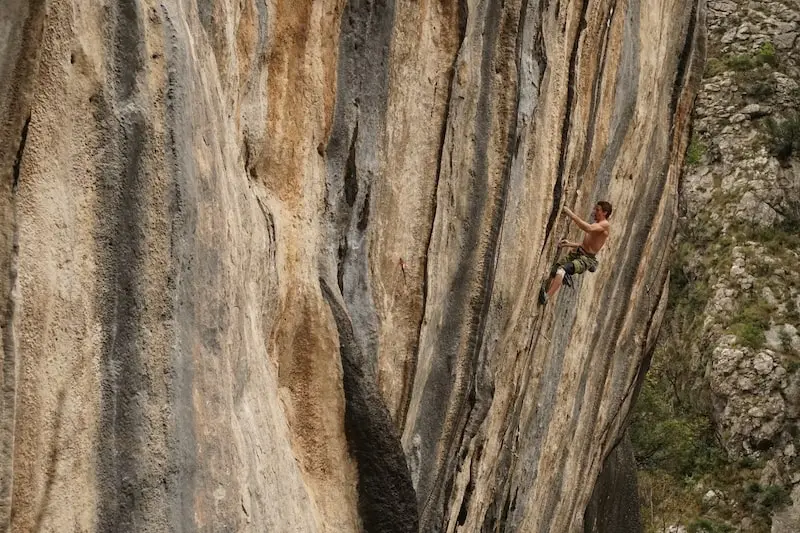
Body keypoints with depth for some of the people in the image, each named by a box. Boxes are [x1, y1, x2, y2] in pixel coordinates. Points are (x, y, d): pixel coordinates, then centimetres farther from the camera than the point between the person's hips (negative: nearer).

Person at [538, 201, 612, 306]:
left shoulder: (605, 225, -13)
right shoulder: (596, 224, 17)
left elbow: (588, 228, -34)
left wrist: (571, 214, -31)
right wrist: (570, 244, 15)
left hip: (586, 259, -10)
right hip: (577, 252, 10)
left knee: (561, 270, -30)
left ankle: (546, 297, -35)